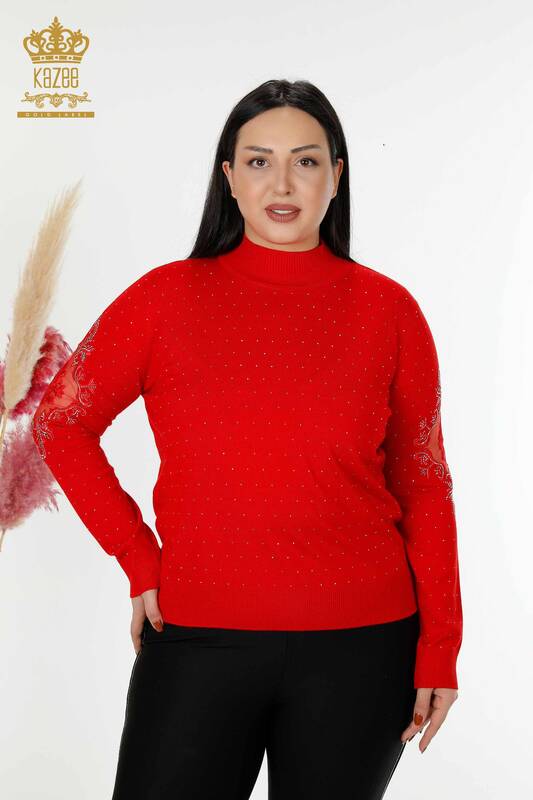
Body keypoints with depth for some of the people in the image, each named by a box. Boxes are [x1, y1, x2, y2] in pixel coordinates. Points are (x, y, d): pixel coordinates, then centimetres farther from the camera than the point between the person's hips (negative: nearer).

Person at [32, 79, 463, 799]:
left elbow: (423, 484, 3)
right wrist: (139, 560, -1)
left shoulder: (387, 309, 1)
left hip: (359, 647, 0)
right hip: (196, 638, 0)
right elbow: (61, 422, 7)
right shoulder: (168, 297, 0)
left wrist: (439, 649, 0)